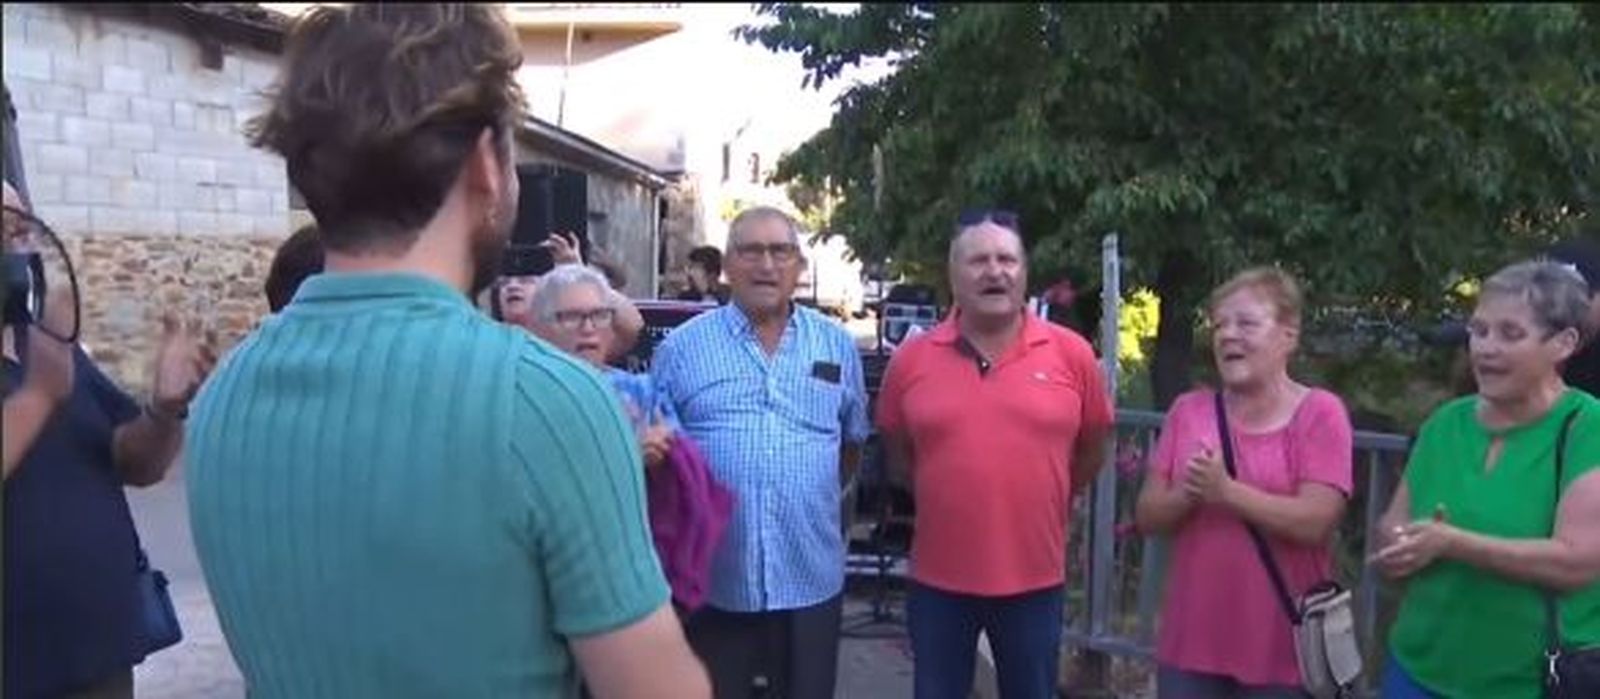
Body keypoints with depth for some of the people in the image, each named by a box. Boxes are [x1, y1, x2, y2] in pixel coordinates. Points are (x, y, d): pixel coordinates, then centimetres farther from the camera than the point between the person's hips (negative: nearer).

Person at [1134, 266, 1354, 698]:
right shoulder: (1189, 410, 5)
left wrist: (1226, 491, -21)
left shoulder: (1320, 413, -6)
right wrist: (1188, 494, -15)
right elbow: (1147, 516, 4)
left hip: (1281, 650, -3)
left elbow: (1315, 522, -16)